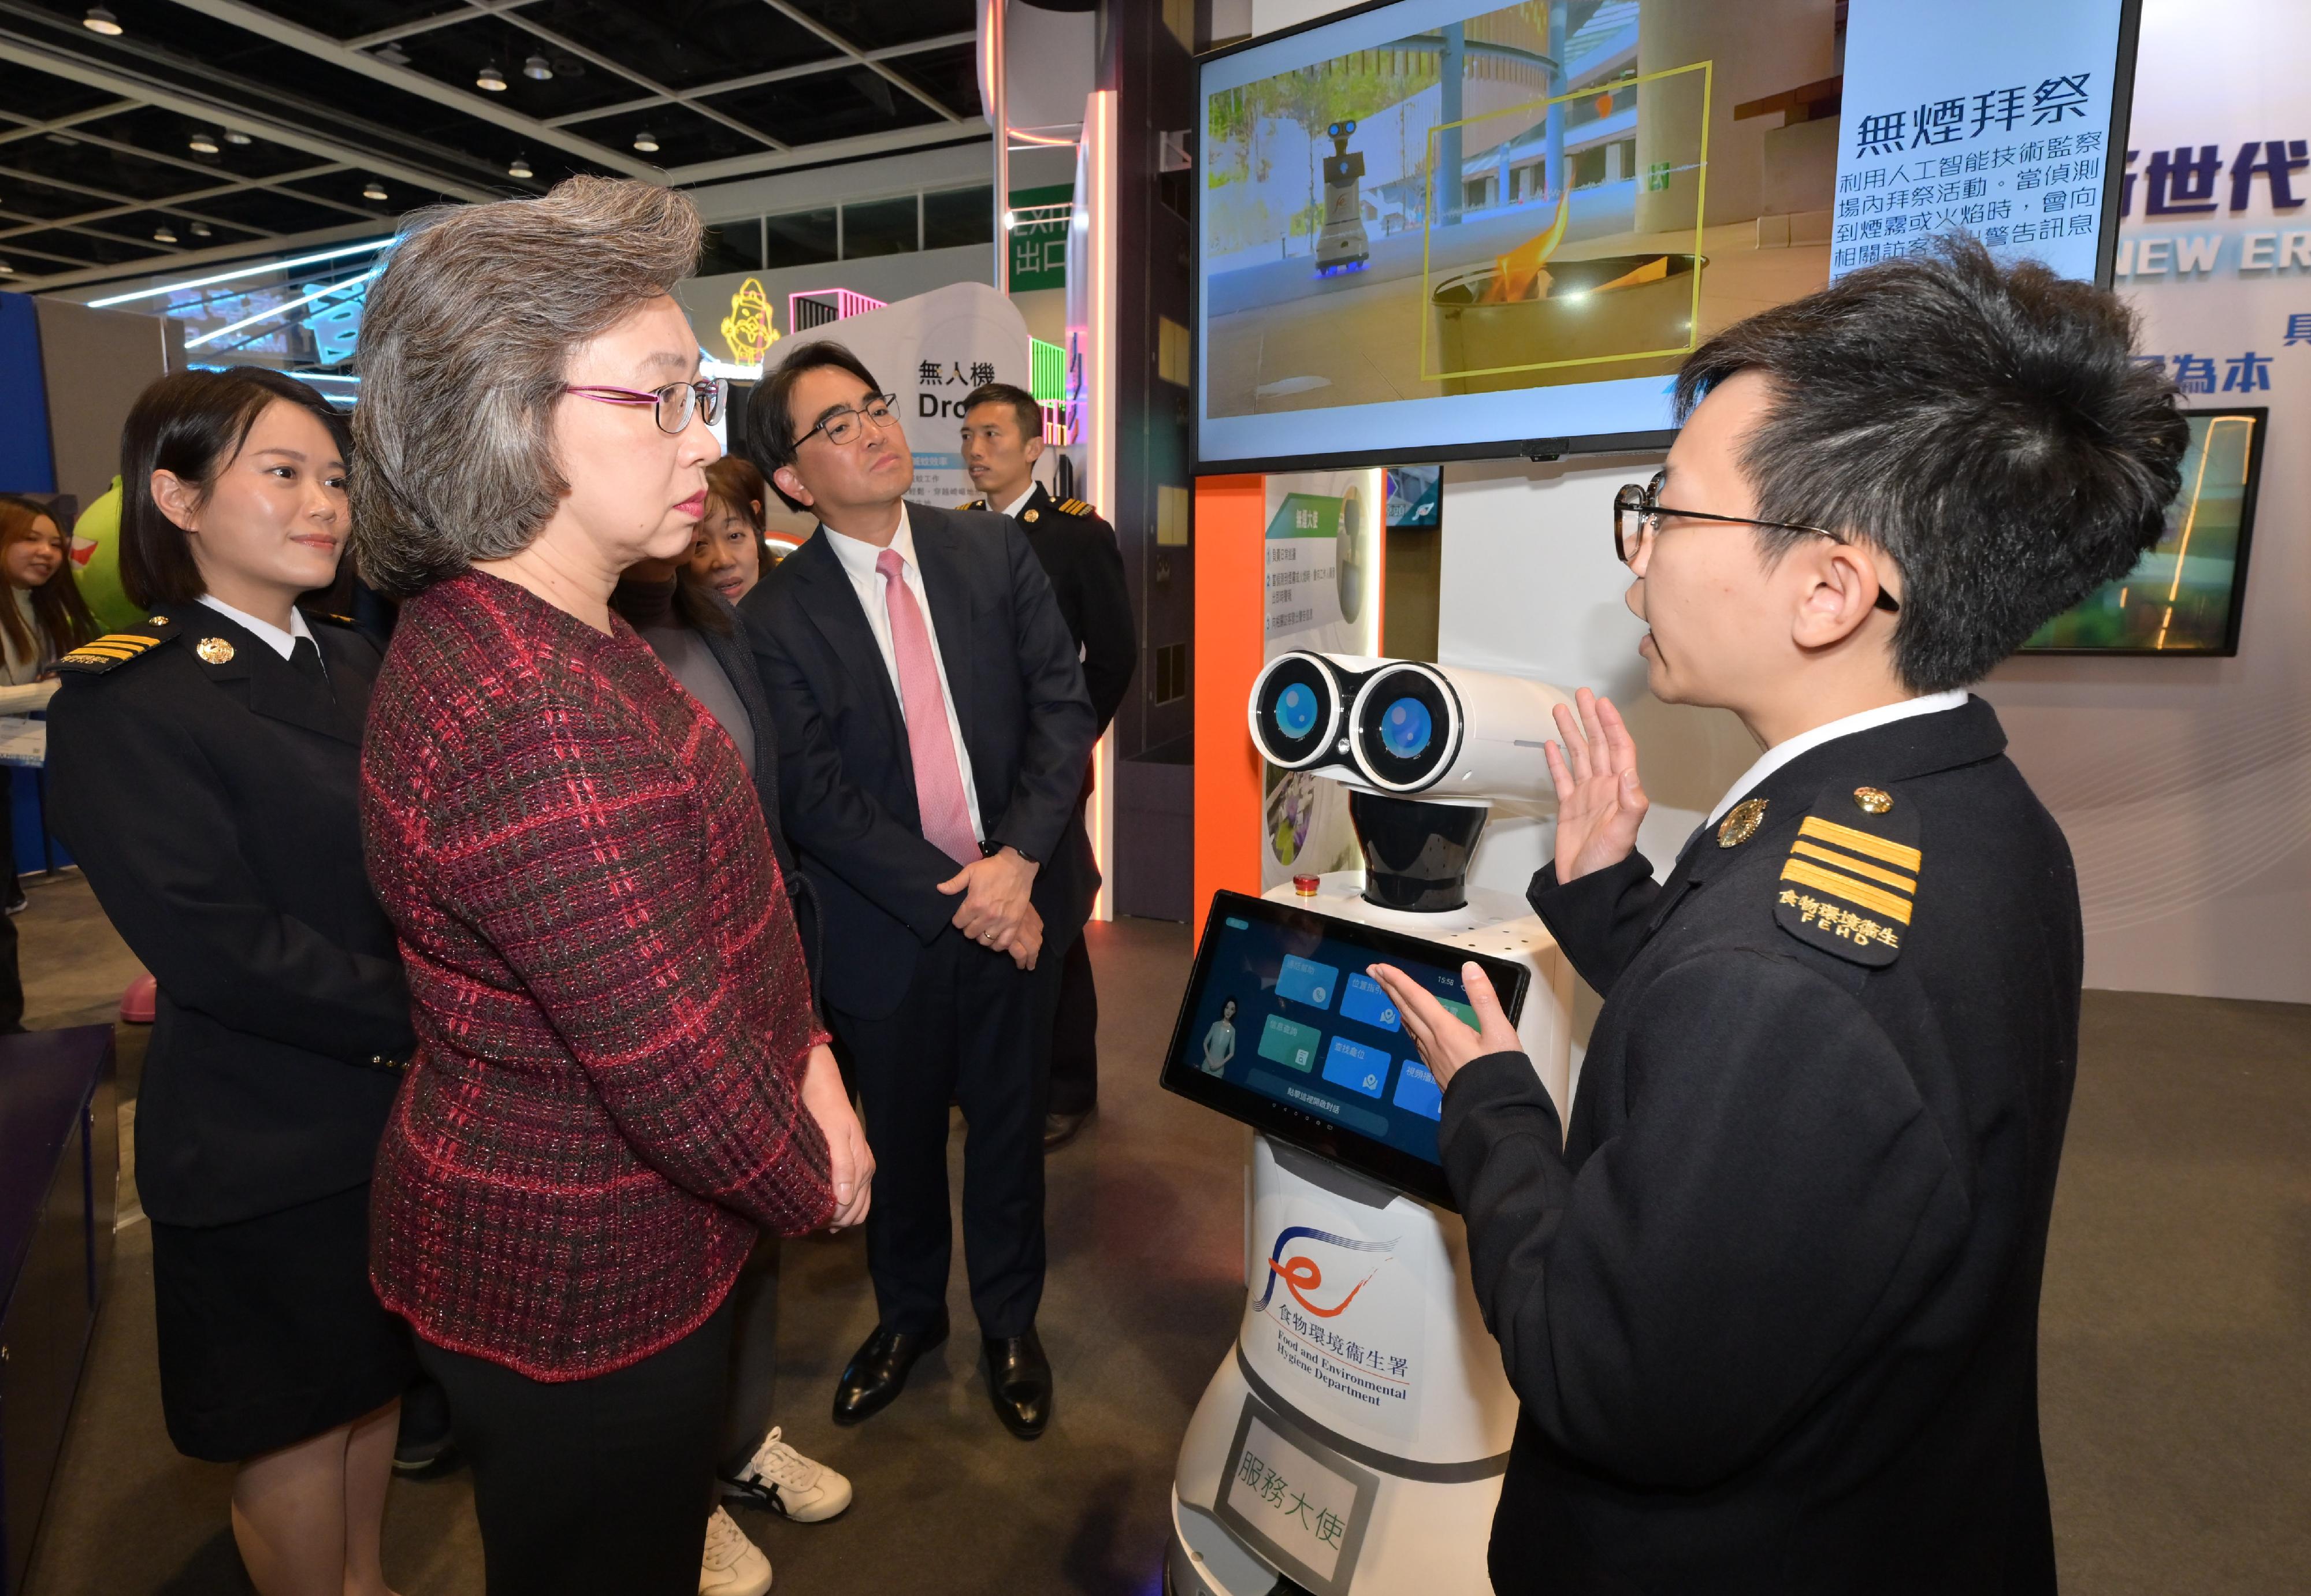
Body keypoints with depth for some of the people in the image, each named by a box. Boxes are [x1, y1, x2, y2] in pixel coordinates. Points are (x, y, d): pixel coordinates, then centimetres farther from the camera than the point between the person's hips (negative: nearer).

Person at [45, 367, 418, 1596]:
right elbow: (219, 946, -21)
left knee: (375, 1381, 24)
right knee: (294, 1425, 15)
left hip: (403, 1104, 6)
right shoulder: (123, 702, -15)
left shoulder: (356, 667, 5)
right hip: (269, 1139, -6)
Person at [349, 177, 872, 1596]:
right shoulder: (541, 721, -33)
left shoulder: (524, 631, 1)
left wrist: (809, 1055, -4)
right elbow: (684, 1077, -30)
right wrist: (817, 1183, -10)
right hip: (586, 1277, -8)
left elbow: (716, 883, 5)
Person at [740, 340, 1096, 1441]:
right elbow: (813, 797, -11)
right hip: (890, 923, -1)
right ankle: (907, 1315, 44)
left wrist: (1017, 861, -16)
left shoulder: (994, 551, -1)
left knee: (1008, 1120, 16)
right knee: (900, 1133, 17)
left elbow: (1063, 700, -5)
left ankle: (1009, 1321, 40)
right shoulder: (777, 617, -8)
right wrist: (953, 893, -16)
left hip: (1017, 896, 2)